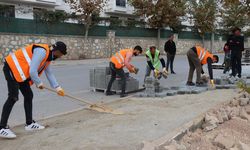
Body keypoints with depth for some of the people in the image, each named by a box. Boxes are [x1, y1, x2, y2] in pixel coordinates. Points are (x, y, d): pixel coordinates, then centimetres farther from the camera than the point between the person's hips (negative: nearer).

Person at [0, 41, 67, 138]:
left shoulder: (48, 55, 11)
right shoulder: (42, 51, -22)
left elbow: (49, 73, 21)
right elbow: (32, 71, -26)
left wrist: (57, 87, 20)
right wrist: (39, 83, -9)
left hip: (20, 72, 10)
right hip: (12, 68, -10)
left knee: (28, 96, 10)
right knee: (13, 98, -15)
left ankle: (29, 123, 20)